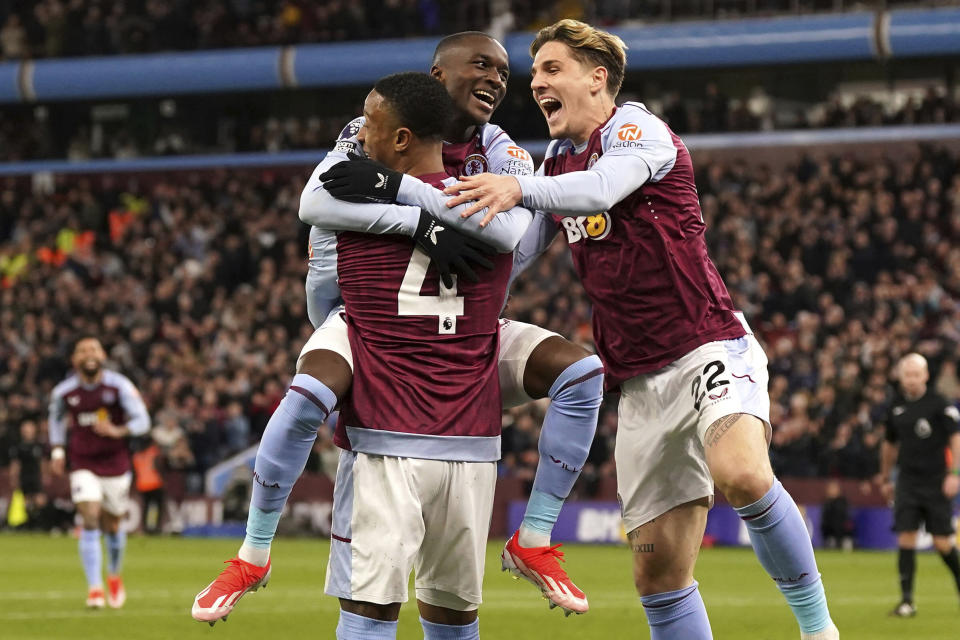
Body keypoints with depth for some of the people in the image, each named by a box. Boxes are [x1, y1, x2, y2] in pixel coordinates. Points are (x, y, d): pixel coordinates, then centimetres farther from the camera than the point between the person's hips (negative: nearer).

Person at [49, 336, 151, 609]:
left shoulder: (119, 386, -11)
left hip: (116, 463, 0)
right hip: (83, 465, 0)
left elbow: (142, 420, -12)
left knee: (112, 525, 10)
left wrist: (118, 431, -30)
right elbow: (57, 417, 16)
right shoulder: (63, 392, -5)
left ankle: (114, 576, 39)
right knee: (90, 520, -16)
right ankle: (94, 589, -15)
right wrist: (57, 451, 7)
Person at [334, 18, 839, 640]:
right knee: (659, 570, 0)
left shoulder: (637, 128, -6)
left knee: (742, 474, -36)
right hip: (641, 379, 7)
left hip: (709, 347, -7)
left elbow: (602, 187, -28)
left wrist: (519, 187, -46)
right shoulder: (559, 163, 18)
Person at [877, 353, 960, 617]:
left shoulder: (939, 404, -6)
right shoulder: (897, 408, 9)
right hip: (907, 483, 4)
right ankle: (907, 600, -5)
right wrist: (885, 478, 26)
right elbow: (890, 444, 22)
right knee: (906, 538, -7)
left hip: (936, 483, -4)